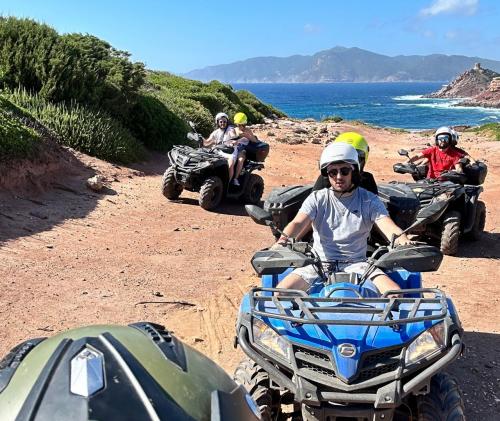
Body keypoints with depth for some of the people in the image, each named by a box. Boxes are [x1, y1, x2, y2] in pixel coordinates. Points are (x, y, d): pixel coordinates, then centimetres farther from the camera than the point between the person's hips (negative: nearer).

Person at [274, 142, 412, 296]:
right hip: (320, 263, 0)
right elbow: (298, 223, -13)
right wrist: (282, 241, -36)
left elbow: (388, 227, -11)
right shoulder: (317, 199, 3)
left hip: (356, 264, 0)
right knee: (281, 291, -22)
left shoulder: (369, 201, 3)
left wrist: (405, 243, -34)